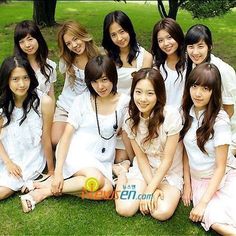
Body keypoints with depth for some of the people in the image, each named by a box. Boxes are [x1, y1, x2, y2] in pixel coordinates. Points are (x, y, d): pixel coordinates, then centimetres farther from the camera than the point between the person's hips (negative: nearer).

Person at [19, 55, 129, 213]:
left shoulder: (124, 102, 0)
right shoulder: (82, 101, -3)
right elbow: (67, 135, -6)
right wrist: (58, 172, -14)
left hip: (102, 161, 3)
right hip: (76, 152, -3)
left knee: (107, 190, -28)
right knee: (96, 180, -33)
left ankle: (49, 190, -16)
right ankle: (48, 187, -16)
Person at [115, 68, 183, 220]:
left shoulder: (171, 115, -22)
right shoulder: (131, 118, -9)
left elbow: (167, 160, -17)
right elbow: (141, 157, -5)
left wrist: (150, 189, -18)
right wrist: (152, 187, -16)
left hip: (170, 172, -2)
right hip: (143, 169, 2)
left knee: (162, 212, -27)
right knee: (125, 209, -18)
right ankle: (123, 177, 12)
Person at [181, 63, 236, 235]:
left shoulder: (220, 120, -18)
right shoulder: (186, 113, -5)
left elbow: (220, 167, -16)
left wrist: (202, 203, -18)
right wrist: (187, 183, 1)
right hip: (198, 179, 3)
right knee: (213, 220, -26)